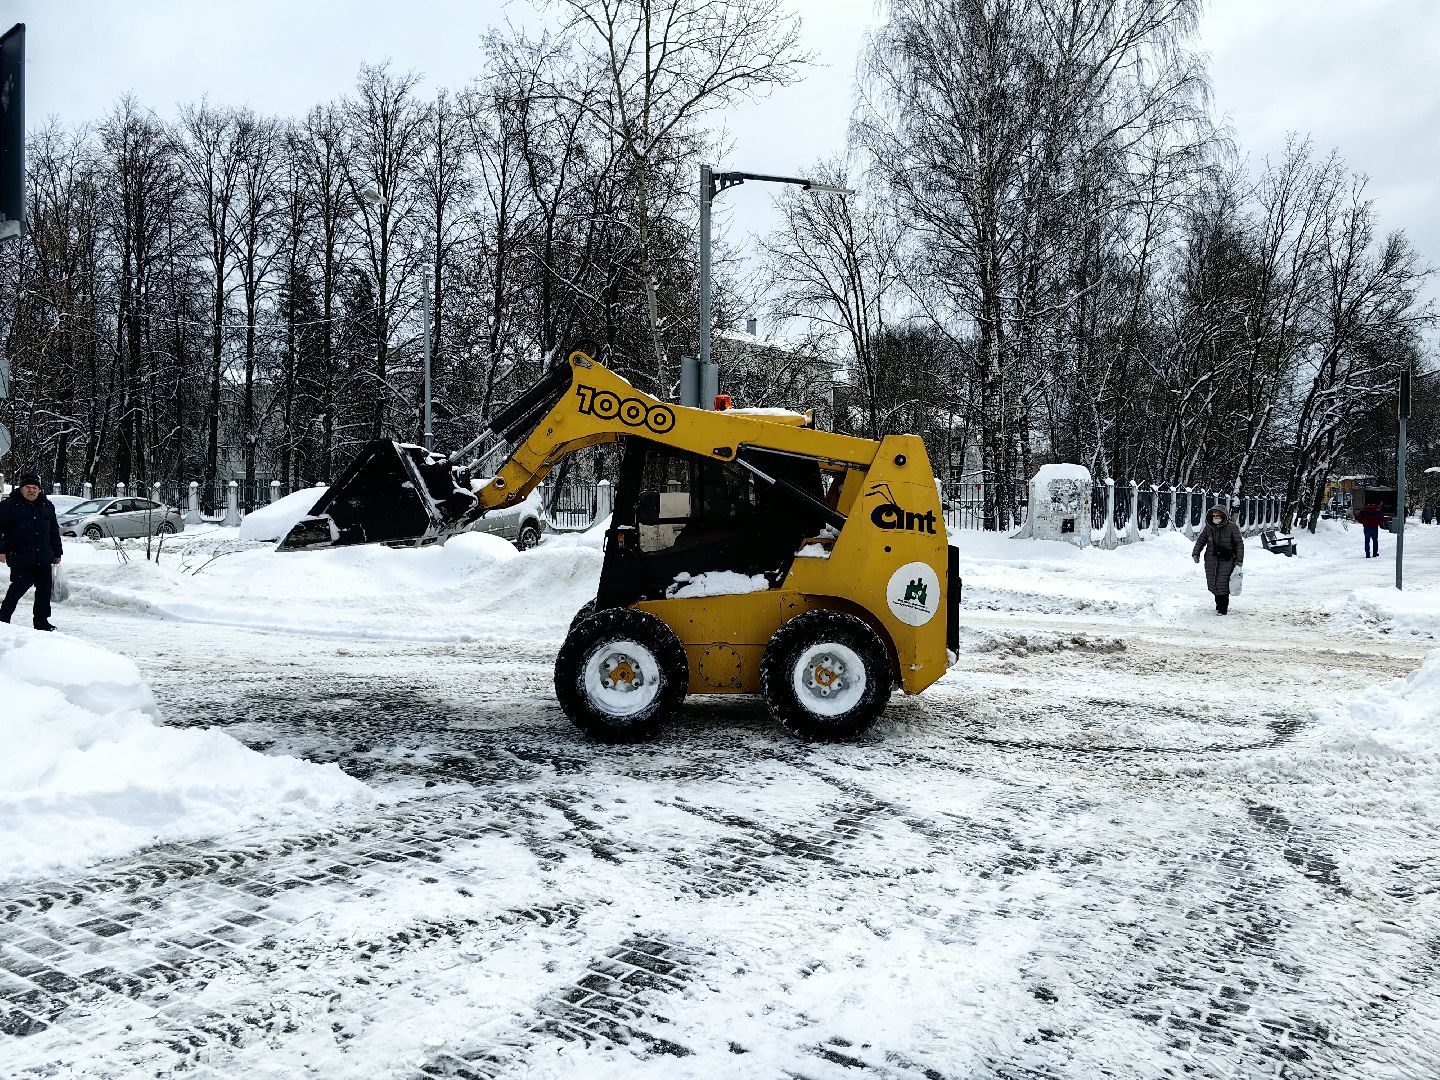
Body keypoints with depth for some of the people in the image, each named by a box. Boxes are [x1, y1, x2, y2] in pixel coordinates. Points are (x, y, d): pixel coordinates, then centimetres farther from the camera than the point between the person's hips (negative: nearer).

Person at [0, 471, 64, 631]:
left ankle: (42, 621, 15)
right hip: (20, 557, -5)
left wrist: (57, 553, 18)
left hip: (44, 559, 5)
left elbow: (54, 531, 19)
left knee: (44, 588, 5)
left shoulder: (47, 506, 12)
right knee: (19, 587, -8)